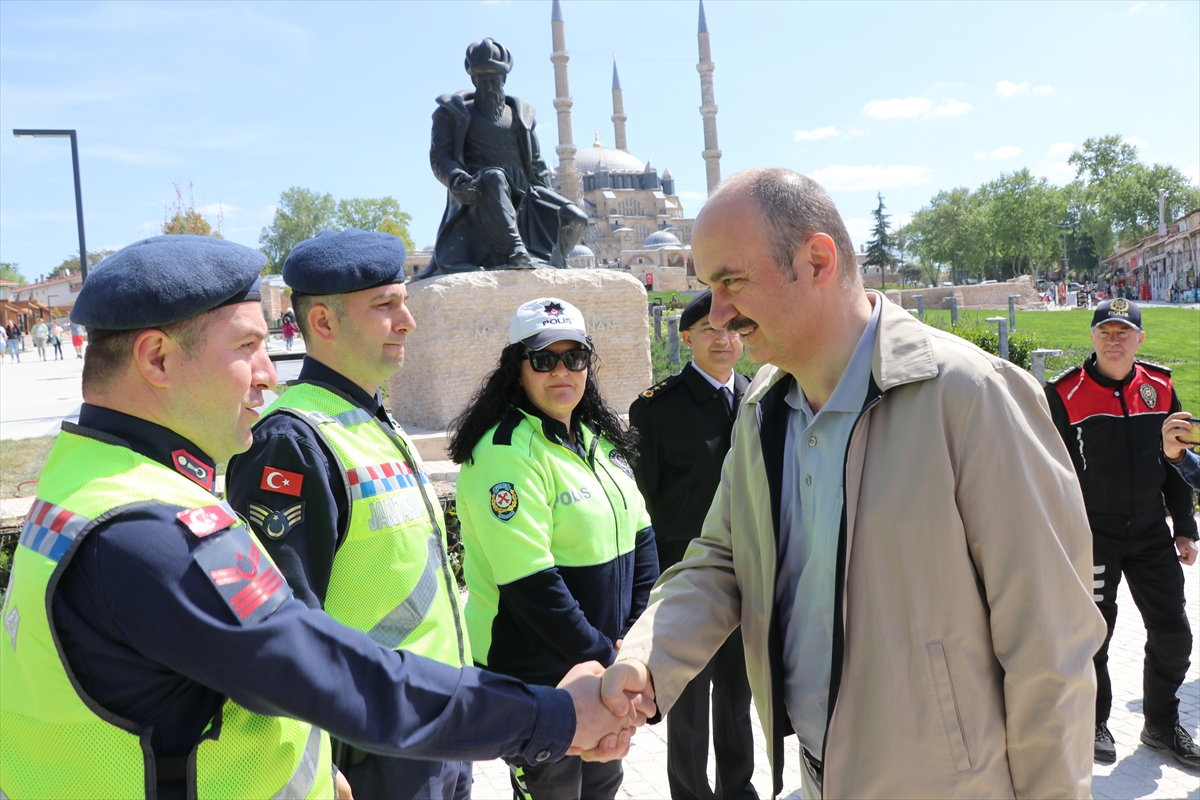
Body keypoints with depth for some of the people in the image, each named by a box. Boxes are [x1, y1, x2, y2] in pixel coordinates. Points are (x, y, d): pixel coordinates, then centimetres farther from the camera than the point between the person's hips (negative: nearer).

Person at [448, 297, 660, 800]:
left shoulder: (599, 439, 6)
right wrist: (602, 659, -17)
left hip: (606, 667, 8)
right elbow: (530, 584, -24)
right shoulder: (505, 452, -20)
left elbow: (640, 537, 8)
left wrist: (637, 636, -2)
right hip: (535, 680, -7)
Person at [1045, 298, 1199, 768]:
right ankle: (1095, 724, 26)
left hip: (1151, 535, 4)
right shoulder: (1066, 394, -9)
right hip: (1092, 538, -4)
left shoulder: (1159, 388, 3)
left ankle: (1162, 725, 29)